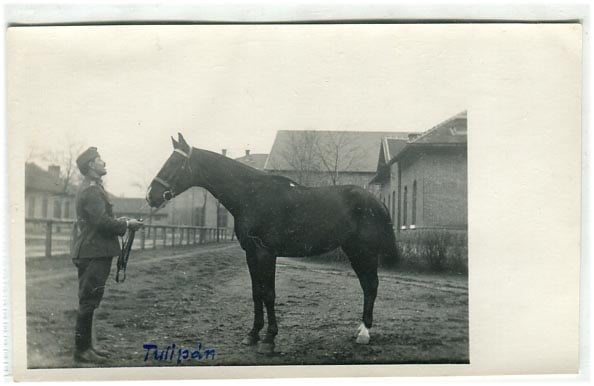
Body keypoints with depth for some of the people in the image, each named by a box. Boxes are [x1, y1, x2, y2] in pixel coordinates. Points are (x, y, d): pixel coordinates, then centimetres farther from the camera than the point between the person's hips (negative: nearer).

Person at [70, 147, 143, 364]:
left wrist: (120, 222, 11)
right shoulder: (92, 191, -16)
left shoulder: (90, 189, 17)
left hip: (89, 252, 11)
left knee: (88, 301, 15)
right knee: (89, 301, -5)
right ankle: (81, 350, 2)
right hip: (94, 253, -11)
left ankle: (86, 345, 24)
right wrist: (126, 224, -11)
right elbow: (103, 222, -24)